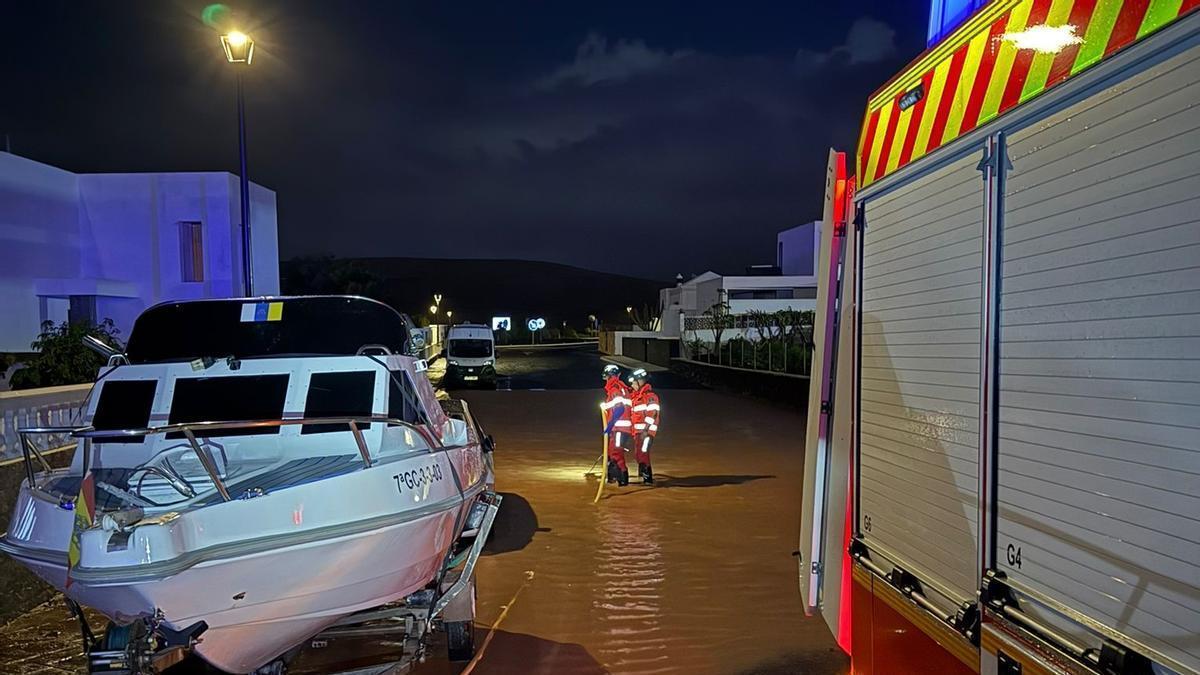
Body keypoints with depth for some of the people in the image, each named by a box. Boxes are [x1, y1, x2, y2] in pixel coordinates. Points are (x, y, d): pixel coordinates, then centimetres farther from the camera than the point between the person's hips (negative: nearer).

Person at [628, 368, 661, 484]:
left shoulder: (650, 395, -11)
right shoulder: (635, 395, 18)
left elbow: (652, 413, -18)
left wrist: (646, 430, -22)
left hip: (646, 430, -9)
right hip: (637, 430, 9)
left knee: (643, 453, -15)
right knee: (637, 453, 12)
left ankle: (648, 478, -13)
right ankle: (642, 474, 22)